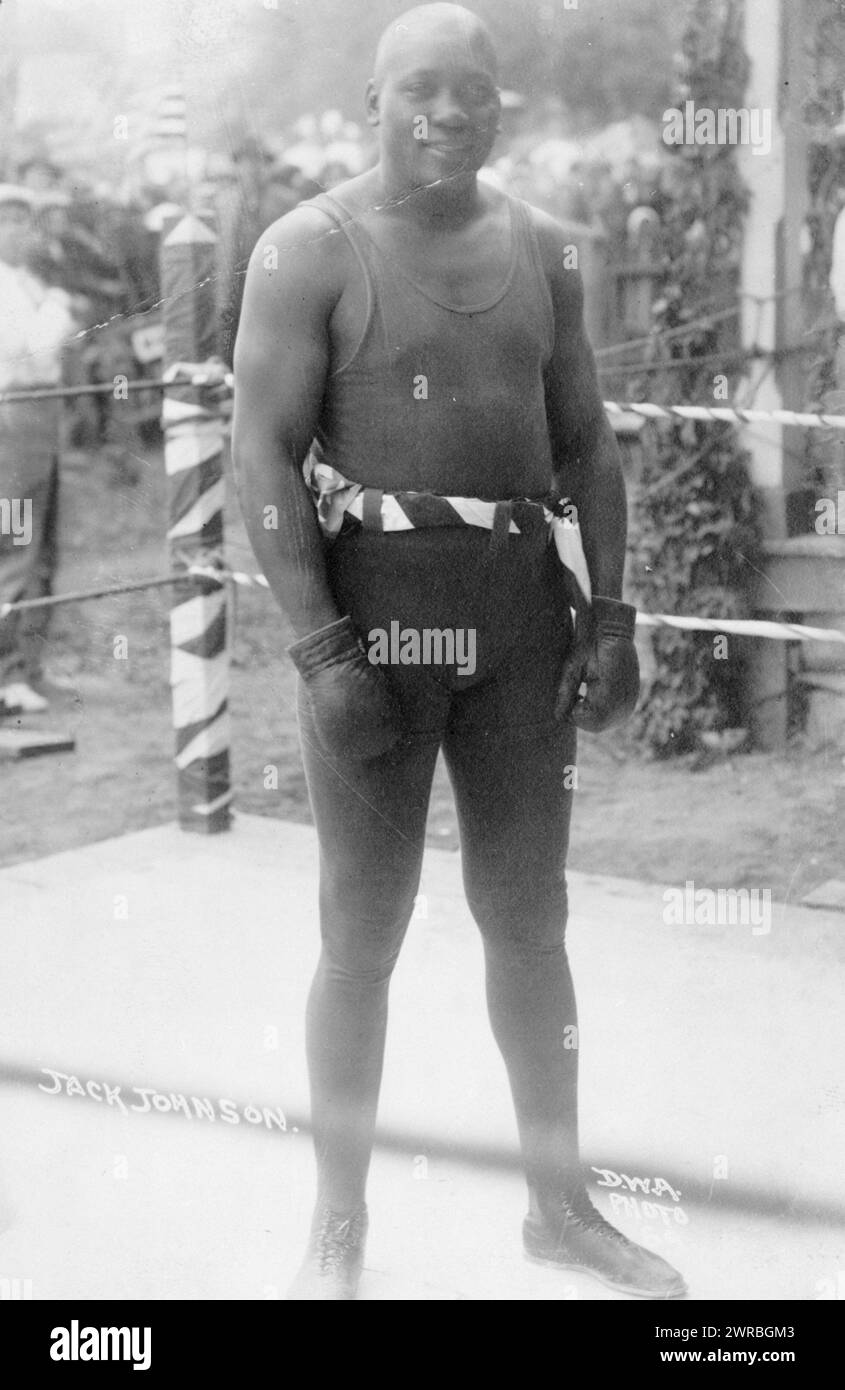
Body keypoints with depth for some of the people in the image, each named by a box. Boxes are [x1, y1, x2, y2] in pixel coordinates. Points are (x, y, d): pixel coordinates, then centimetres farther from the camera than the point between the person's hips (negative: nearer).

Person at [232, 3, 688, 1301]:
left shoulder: (540, 250, 11)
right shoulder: (312, 251, -4)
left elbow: (586, 439, 14)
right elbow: (265, 452, -10)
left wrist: (609, 610, 4)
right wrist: (321, 646, -17)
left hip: (521, 600, 5)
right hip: (376, 598, -4)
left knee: (531, 921, 12)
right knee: (364, 930, 2)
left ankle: (561, 1205, 25)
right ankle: (339, 1226, 17)